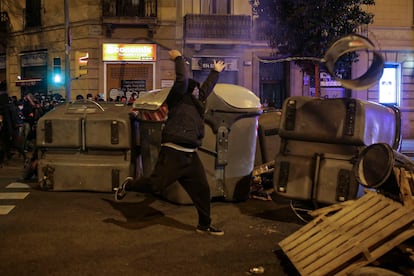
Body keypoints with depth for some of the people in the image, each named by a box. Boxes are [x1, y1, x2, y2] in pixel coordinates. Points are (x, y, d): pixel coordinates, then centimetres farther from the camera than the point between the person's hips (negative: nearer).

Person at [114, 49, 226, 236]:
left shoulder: (195, 100, 21)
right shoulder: (178, 98, -2)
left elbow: (207, 87, 35)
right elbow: (182, 80, -18)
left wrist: (216, 71, 46)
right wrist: (178, 58, -7)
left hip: (190, 155, 8)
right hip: (173, 153, -8)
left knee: (201, 189, 8)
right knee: (155, 186, -11)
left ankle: (204, 225, 23)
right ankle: (128, 185, 19)